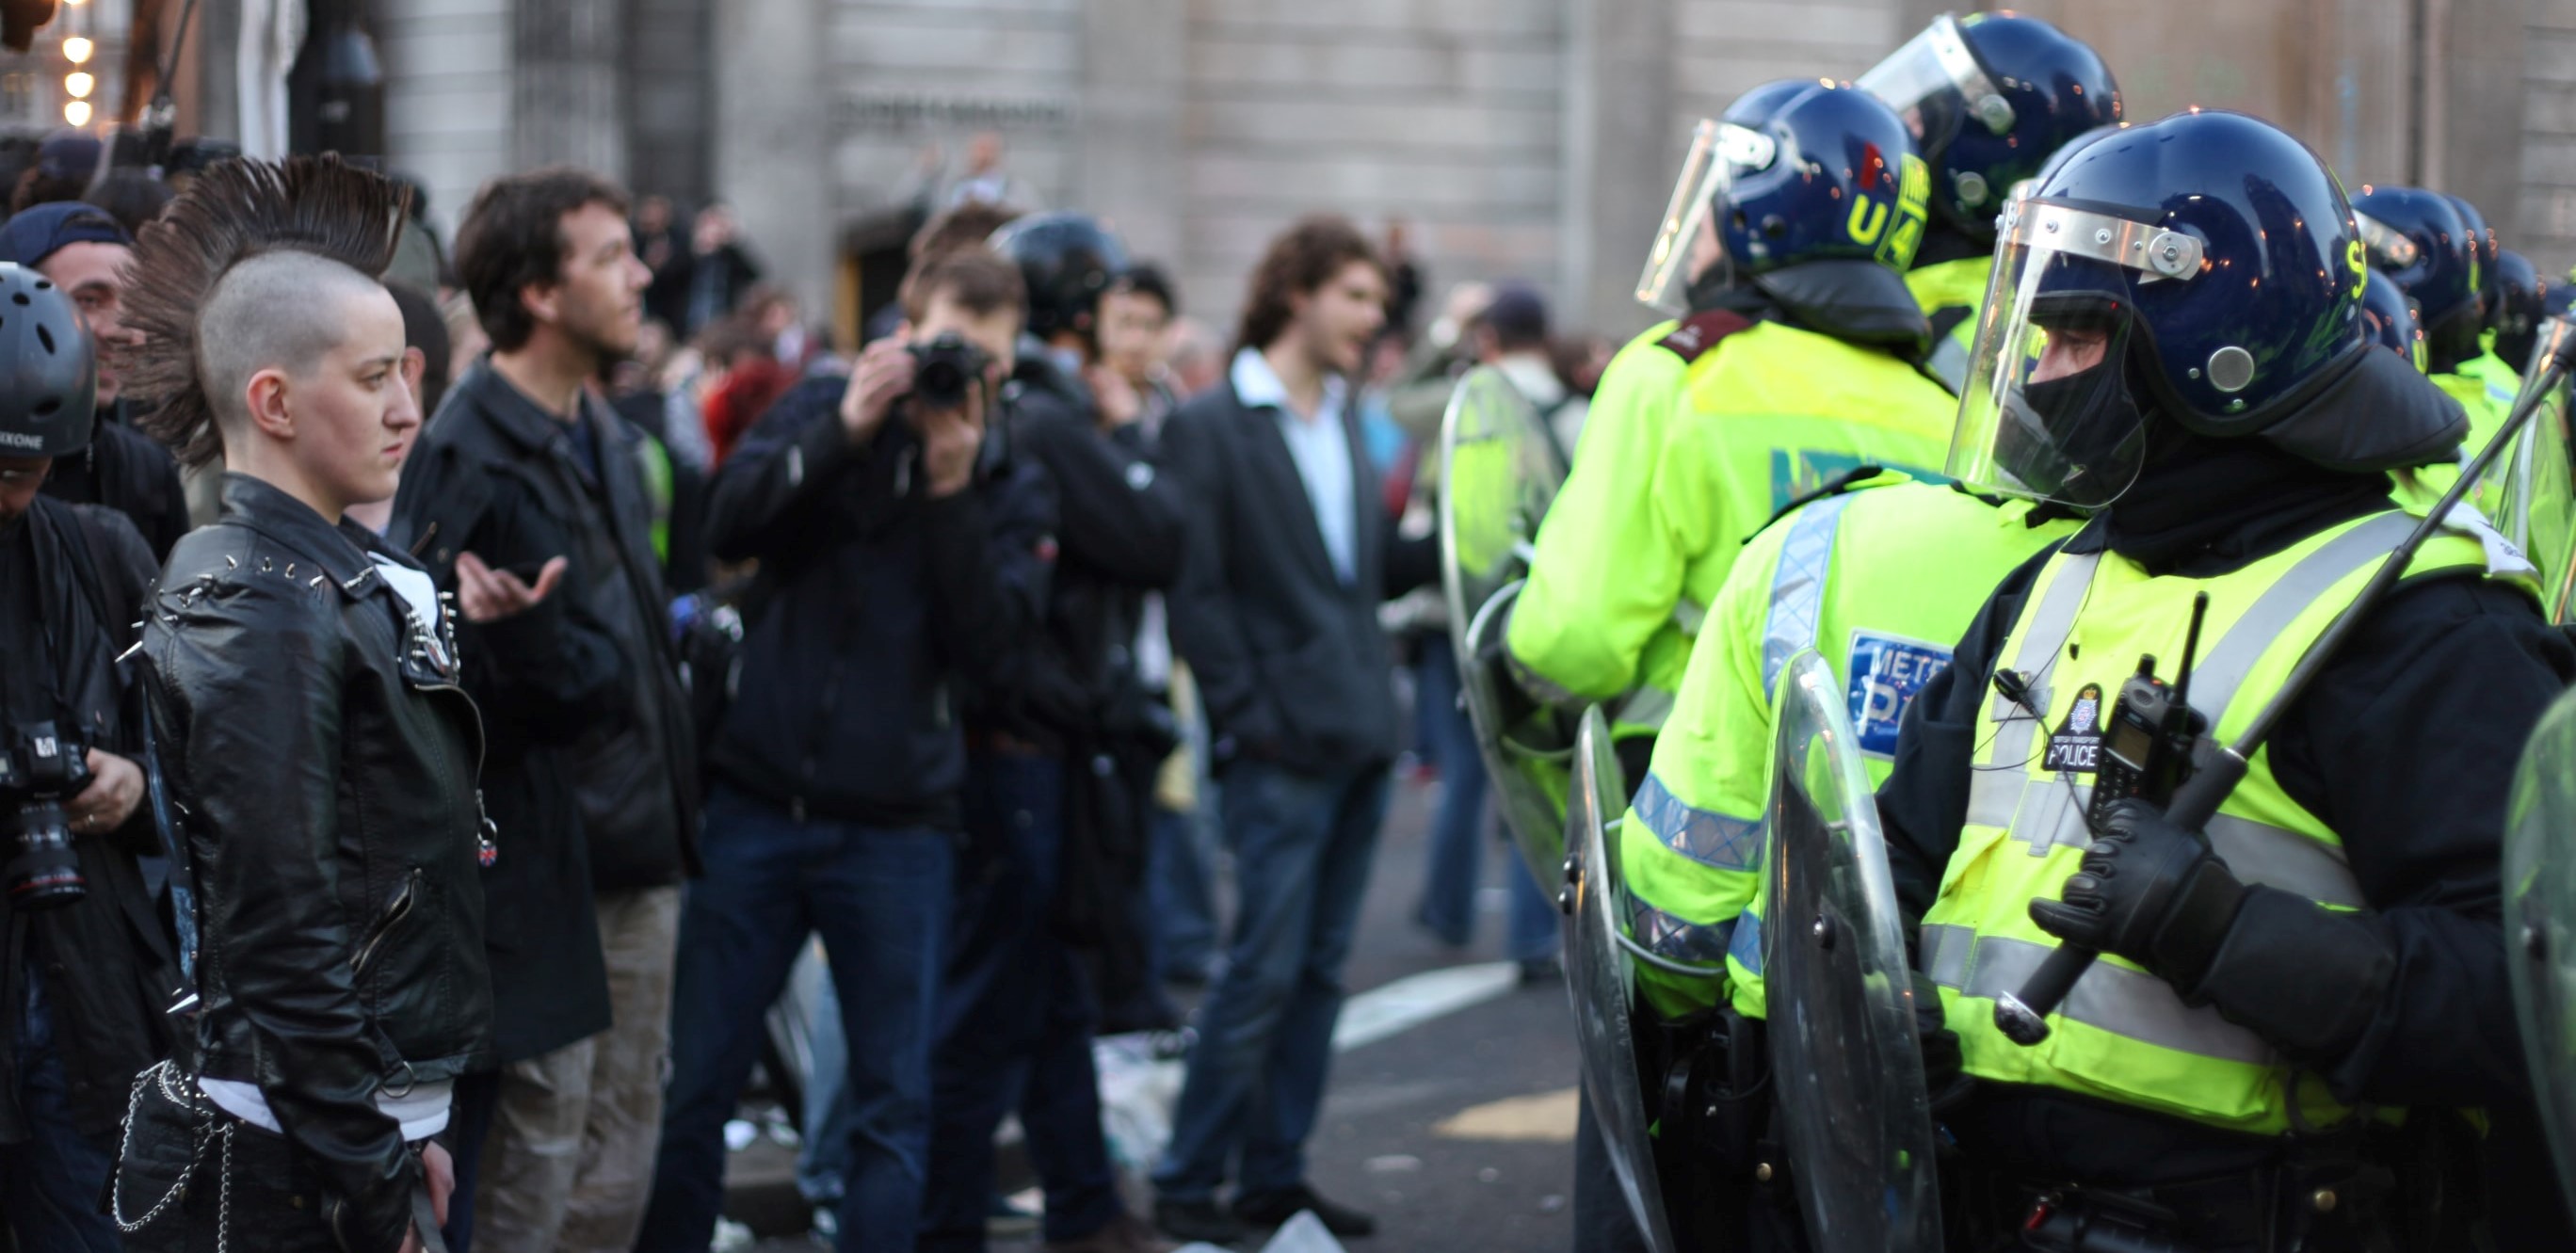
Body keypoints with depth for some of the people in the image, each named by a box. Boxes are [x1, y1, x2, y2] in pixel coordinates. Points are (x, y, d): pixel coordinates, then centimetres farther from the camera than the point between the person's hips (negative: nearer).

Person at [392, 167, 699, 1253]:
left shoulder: (603, 438, 12)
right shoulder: (470, 457, -17)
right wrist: (515, 634, -36)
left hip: (639, 852, 9)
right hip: (542, 861, -9)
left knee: (621, 1158, 13)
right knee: (540, 1138, -3)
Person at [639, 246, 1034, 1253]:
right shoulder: (827, 411, 5)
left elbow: (988, 650, -7)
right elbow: (729, 526, -9)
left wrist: (953, 489, -16)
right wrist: (845, 429, -20)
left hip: (898, 821, 0)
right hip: (759, 799, 0)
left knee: (896, 1103, 2)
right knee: (693, 1085, 2)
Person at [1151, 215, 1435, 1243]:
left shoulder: (1345, 425, 17)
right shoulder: (1211, 428, -6)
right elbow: (1196, 592, -10)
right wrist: (1249, 721, -14)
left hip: (1359, 737, 7)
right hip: (1283, 750, -7)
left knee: (1319, 971, 10)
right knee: (1265, 967, -8)